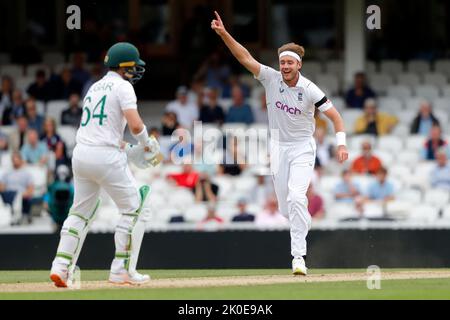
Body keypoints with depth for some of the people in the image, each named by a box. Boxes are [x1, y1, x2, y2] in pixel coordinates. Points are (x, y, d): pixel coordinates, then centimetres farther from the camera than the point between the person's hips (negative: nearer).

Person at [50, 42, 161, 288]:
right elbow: (135, 125, -17)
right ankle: (122, 270, 0)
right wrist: (147, 144, 2)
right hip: (105, 156, -8)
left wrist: (127, 150, 22)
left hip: (81, 154, 8)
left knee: (81, 211, 19)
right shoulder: (122, 86, -5)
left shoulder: (95, 87, 20)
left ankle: (61, 267, 9)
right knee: (136, 208, 3)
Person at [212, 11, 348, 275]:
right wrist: (224, 34, -26)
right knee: (285, 206, 7)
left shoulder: (309, 90, -16)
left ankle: (299, 256, -20)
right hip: (279, 146, 4)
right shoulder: (271, 78, -8)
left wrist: (341, 143, -25)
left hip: (303, 147, -4)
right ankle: (305, 222, 42)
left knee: (296, 199, -20)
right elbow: (245, 57, -14)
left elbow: (335, 115, -12)